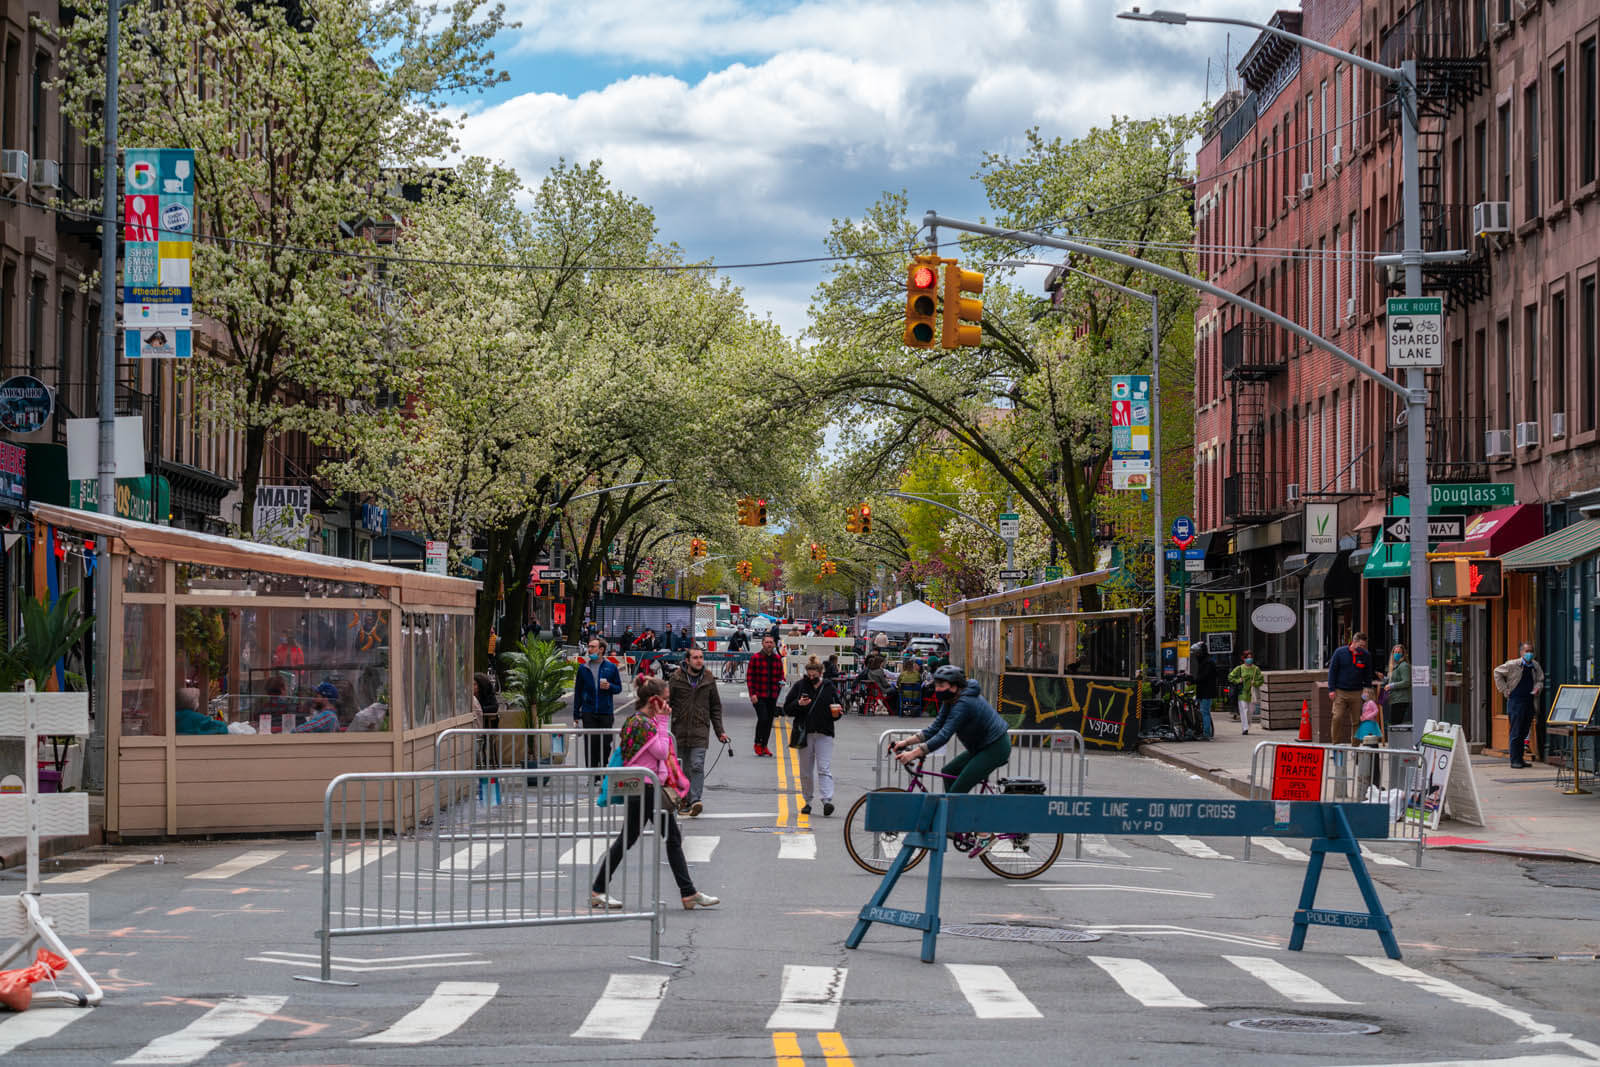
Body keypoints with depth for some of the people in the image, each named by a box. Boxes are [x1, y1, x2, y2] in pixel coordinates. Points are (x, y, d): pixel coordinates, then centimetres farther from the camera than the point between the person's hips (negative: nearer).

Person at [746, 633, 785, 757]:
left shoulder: (778, 659, 9)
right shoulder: (755, 658, -4)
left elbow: (780, 675, 19)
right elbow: (749, 677, -5)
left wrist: (781, 682, -4)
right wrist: (752, 694, -12)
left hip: (772, 696, 5)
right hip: (759, 695, -5)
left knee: (769, 720, 8)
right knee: (763, 718, -15)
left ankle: (764, 746, 19)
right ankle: (758, 744, 2)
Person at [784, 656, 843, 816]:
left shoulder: (829, 687, 4)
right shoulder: (799, 686, 3)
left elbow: (840, 706, 15)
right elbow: (787, 709, 4)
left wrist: (836, 711, -8)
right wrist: (798, 704, -16)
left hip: (824, 734, -1)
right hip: (805, 734, 1)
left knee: (824, 768, -12)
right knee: (806, 771, 8)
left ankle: (827, 800, -21)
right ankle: (808, 801, 20)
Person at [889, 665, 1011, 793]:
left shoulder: (963, 703, -25)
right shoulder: (949, 700, 5)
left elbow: (944, 735, -30)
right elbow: (936, 727, 4)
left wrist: (914, 753, -34)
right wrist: (906, 742, -5)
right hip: (982, 747, 10)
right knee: (948, 771, 15)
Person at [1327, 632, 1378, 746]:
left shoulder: (1366, 655, 4)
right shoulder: (1340, 652, -1)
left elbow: (1368, 675, 13)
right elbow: (1332, 671, 2)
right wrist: (1332, 689, -4)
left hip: (1357, 693, 2)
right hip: (1340, 692, -2)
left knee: (1357, 720, 2)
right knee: (1337, 717, -12)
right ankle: (1336, 743, -1)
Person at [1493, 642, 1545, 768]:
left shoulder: (1536, 666, 7)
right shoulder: (1513, 665, -7)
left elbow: (1540, 680, 19)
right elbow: (1497, 672, 3)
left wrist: (1537, 688, -4)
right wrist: (1504, 690, -2)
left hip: (1529, 701, 5)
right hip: (1515, 701, -5)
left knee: (1524, 732, 10)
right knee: (1516, 733, -5)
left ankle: (1520, 759, 19)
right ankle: (1515, 760, -1)